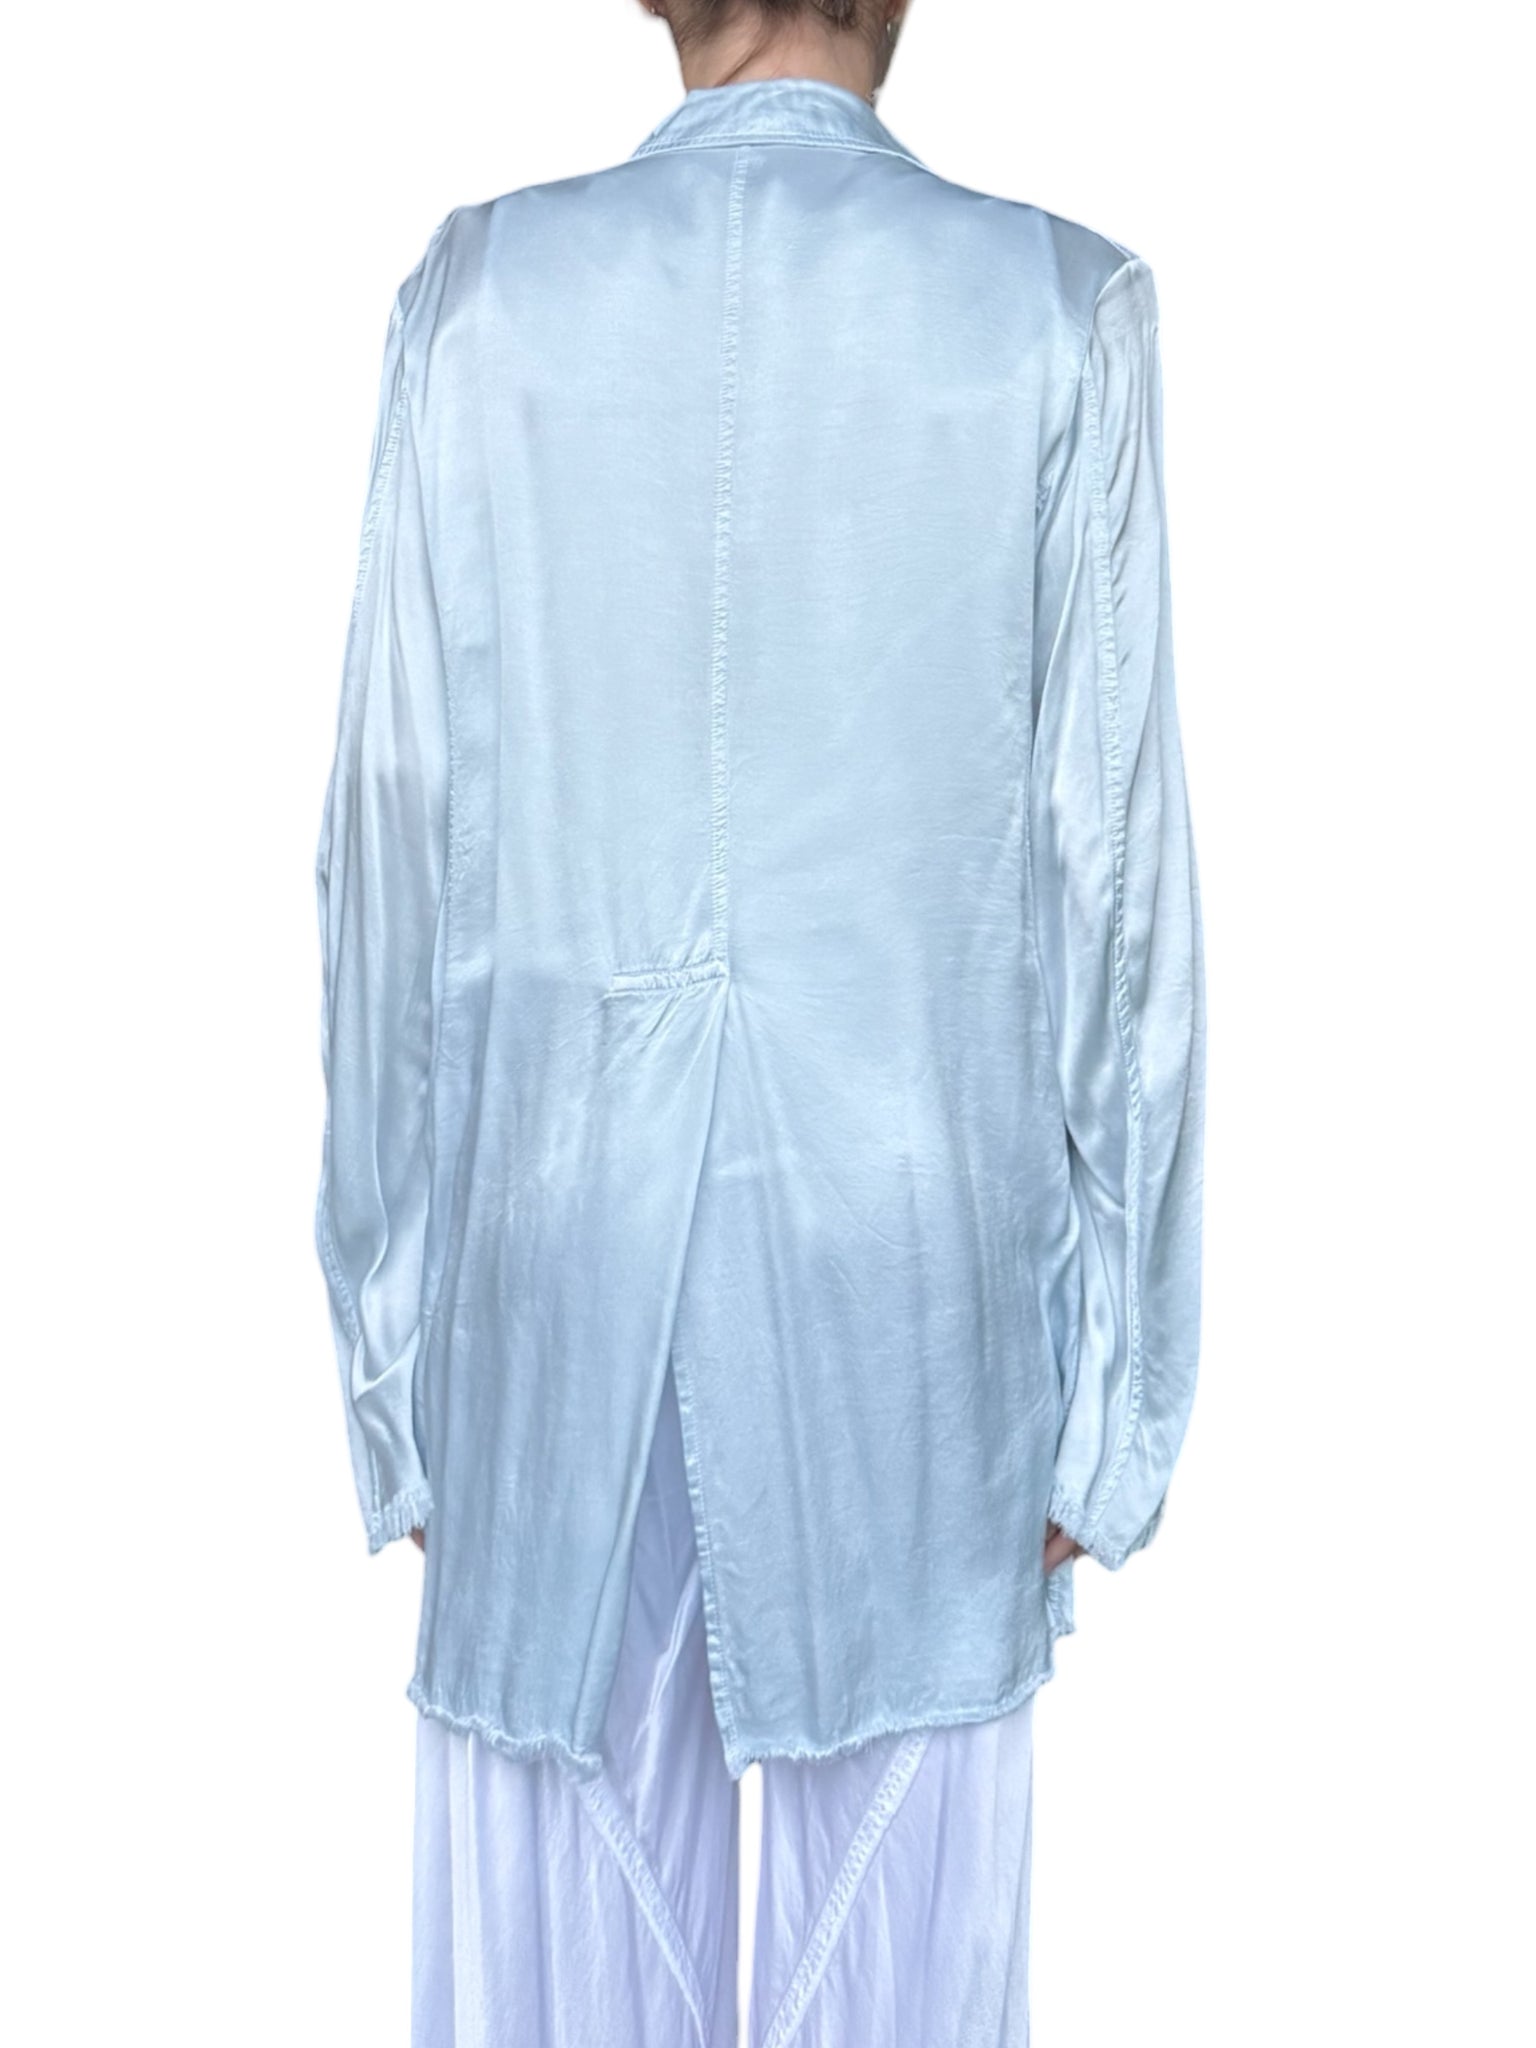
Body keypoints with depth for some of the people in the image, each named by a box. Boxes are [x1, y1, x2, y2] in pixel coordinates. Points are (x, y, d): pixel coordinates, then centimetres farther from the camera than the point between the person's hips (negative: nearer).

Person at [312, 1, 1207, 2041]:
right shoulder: (1060, 306, -2)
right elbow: (1114, 874, -5)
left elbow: (397, 840, -1)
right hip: (911, 1246, -1)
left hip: (561, 1216, 2)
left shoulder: (481, 288, 0)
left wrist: (390, 1334, 8)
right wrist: (1117, 1376, 3)